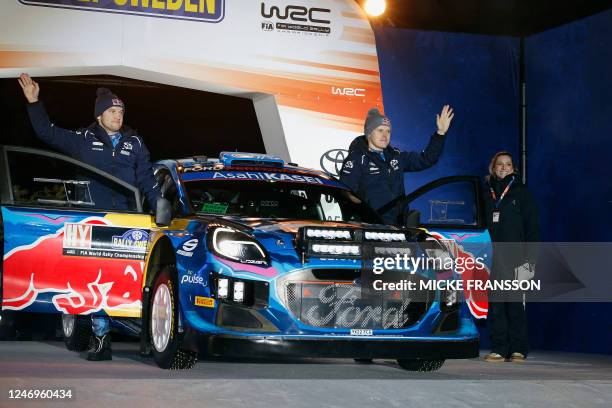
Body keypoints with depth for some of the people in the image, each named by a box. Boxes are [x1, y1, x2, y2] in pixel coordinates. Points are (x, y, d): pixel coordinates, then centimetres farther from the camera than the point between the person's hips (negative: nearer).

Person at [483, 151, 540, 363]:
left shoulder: (521, 193, 7)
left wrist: (530, 259, -6)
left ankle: (518, 349, 2)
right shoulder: (487, 192, 15)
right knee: (495, 305, -1)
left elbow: (532, 227, 3)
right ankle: (499, 349, 2)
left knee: (516, 304, -3)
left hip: (515, 258, -3)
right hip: (493, 257, 3)